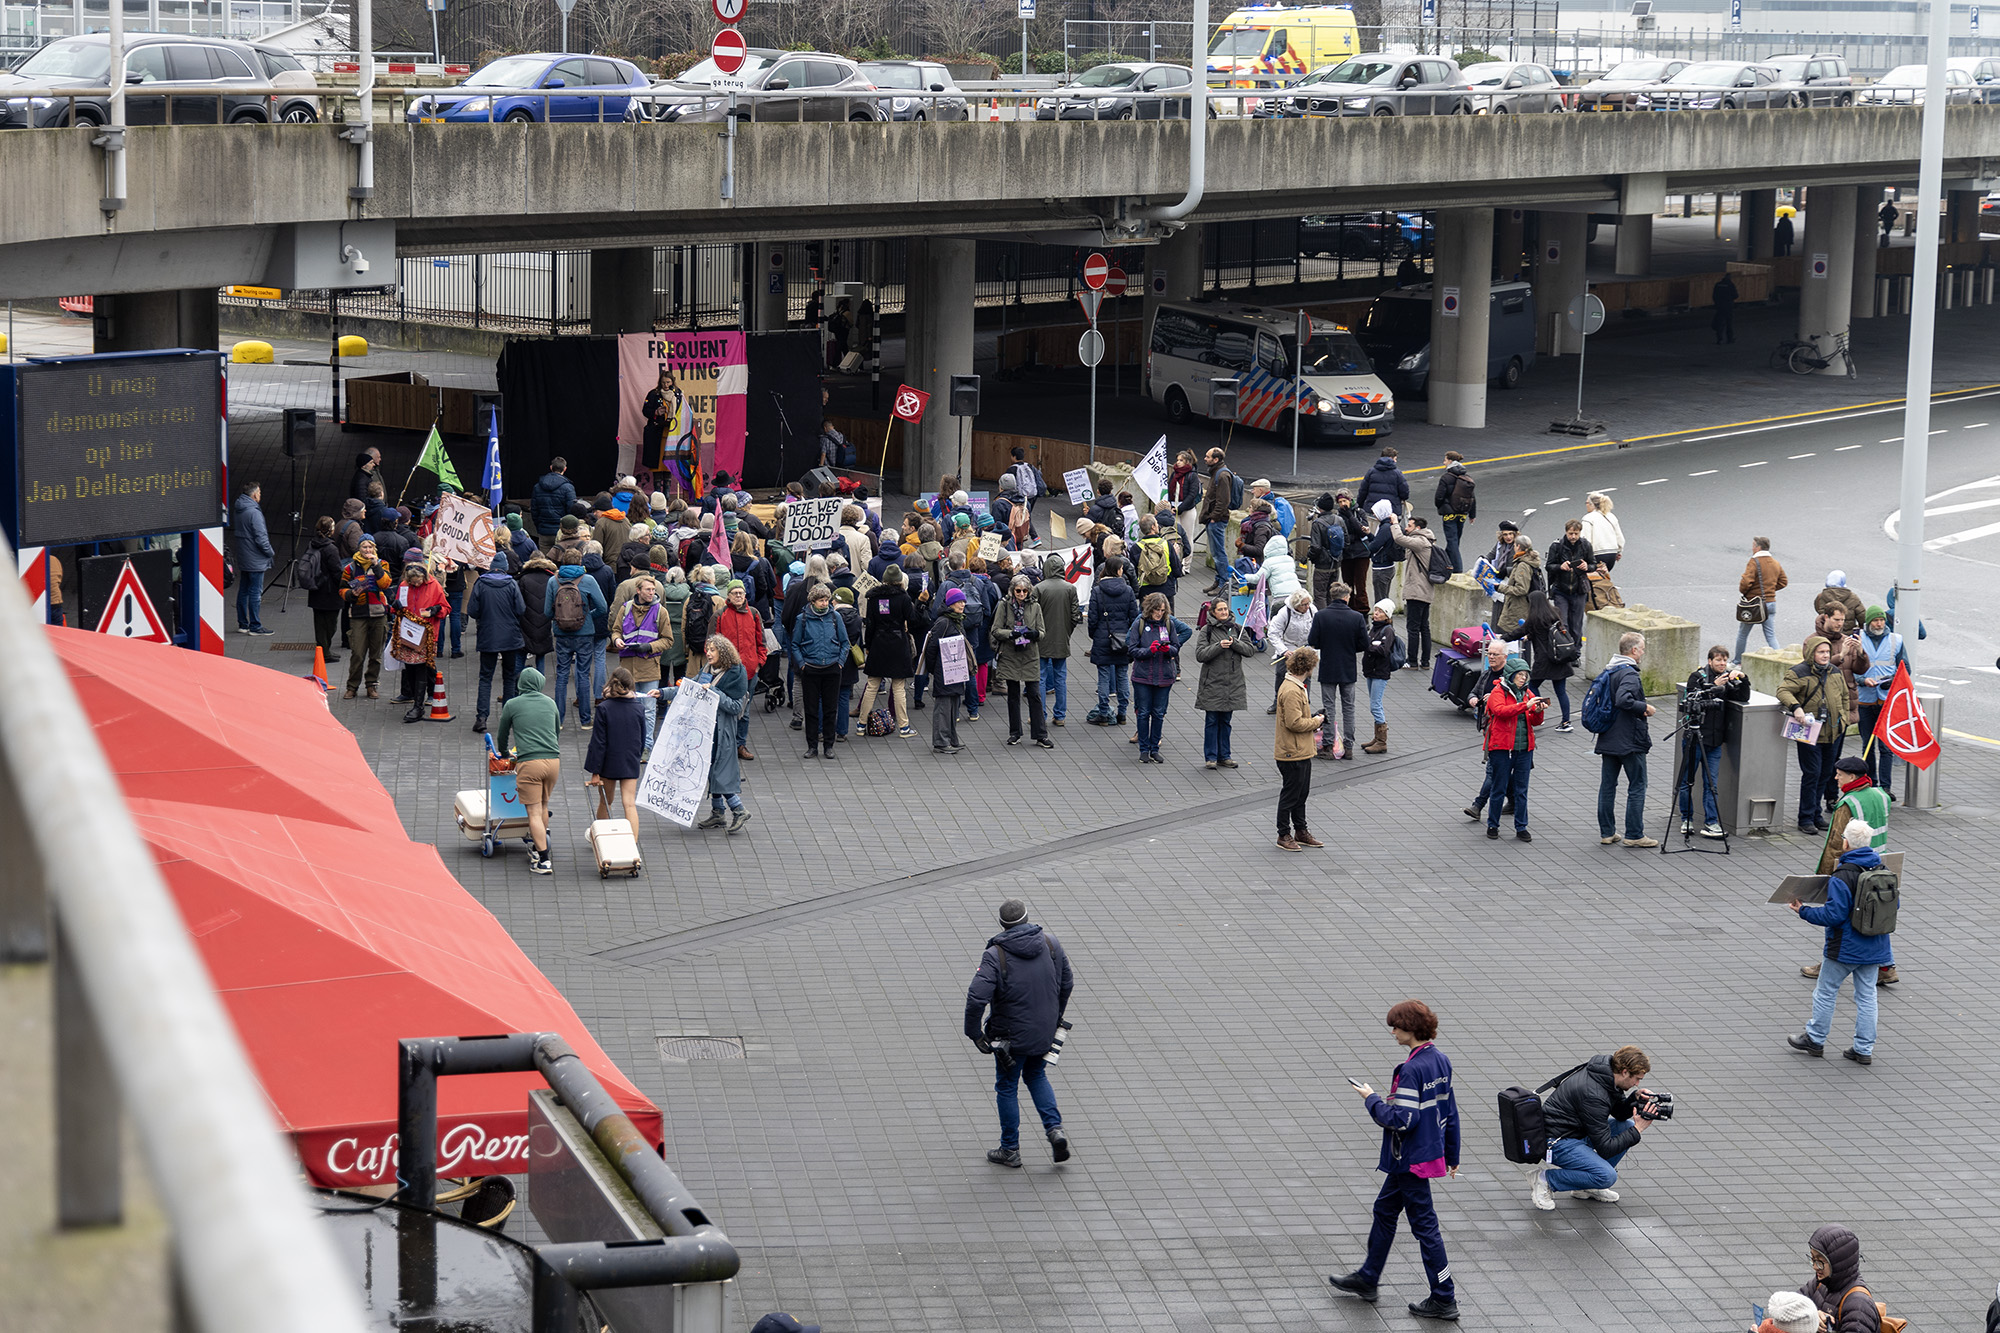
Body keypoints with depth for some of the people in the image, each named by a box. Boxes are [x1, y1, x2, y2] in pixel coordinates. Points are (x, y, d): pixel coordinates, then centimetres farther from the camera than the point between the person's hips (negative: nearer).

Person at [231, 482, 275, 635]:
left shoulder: (238, 510, 9)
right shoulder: (253, 512, -19)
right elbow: (261, 538, -22)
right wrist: (271, 553, -6)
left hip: (243, 559, 9)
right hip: (255, 560, -9)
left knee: (243, 591, 14)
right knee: (255, 592, -5)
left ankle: (243, 624, 20)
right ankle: (255, 627, -3)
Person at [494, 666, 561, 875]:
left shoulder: (512, 705, 5)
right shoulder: (550, 703, 15)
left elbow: (502, 735, 18)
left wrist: (504, 754, 38)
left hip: (529, 763, -4)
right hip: (553, 761, 4)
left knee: (534, 812, -3)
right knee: (543, 806, 20)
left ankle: (543, 861, -8)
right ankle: (537, 847, 29)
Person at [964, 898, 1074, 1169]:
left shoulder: (996, 955, -20)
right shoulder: (1050, 943, -6)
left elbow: (976, 997, -27)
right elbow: (1067, 982, 6)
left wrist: (974, 1033, -13)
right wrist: (1056, 1017, 21)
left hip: (1011, 1035, -5)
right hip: (1045, 1032, 5)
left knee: (1007, 1087, 13)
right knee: (1036, 1076, 27)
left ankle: (1010, 1150, 22)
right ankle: (1055, 1128, 9)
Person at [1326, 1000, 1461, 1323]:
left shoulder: (1412, 1070, -25)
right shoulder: (1440, 1060, 4)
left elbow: (1401, 1119, -27)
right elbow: (1450, 1111, 11)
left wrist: (1372, 1099, -12)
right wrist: (1452, 1156, 19)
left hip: (1411, 1160, -10)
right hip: (1430, 1152, 10)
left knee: (1424, 1225, 0)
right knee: (1384, 1210, 22)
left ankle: (1444, 1300, 8)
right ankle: (1367, 1280, 35)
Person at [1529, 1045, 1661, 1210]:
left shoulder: (1604, 1072, 0)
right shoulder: (1594, 1095, -28)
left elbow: (1619, 1113, 16)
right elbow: (1605, 1148, -22)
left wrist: (1634, 1098, -4)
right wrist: (1637, 1131, -16)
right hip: (1558, 1141, -10)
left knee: (1627, 1127, 7)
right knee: (1607, 1176, -24)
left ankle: (1586, 1187, 10)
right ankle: (1545, 1179, -8)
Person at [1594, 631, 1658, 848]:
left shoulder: (1609, 671, 11)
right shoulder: (1629, 674, -17)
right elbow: (1623, 700, -33)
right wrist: (1645, 707, -17)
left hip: (1607, 739, 9)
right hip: (1630, 740, -9)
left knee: (1607, 785, 11)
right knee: (1637, 786, 0)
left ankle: (1606, 832, 15)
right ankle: (1634, 835, 0)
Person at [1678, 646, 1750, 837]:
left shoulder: (1729, 679, 11)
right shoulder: (1698, 677, -2)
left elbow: (1744, 698, 3)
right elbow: (1693, 702, -14)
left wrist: (1742, 678, -12)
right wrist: (1715, 686, -21)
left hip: (1715, 740, 3)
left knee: (1711, 784, 1)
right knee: (1687, 781, 3)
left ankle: (1711, 822, 1)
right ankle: (1686, 819, 15)